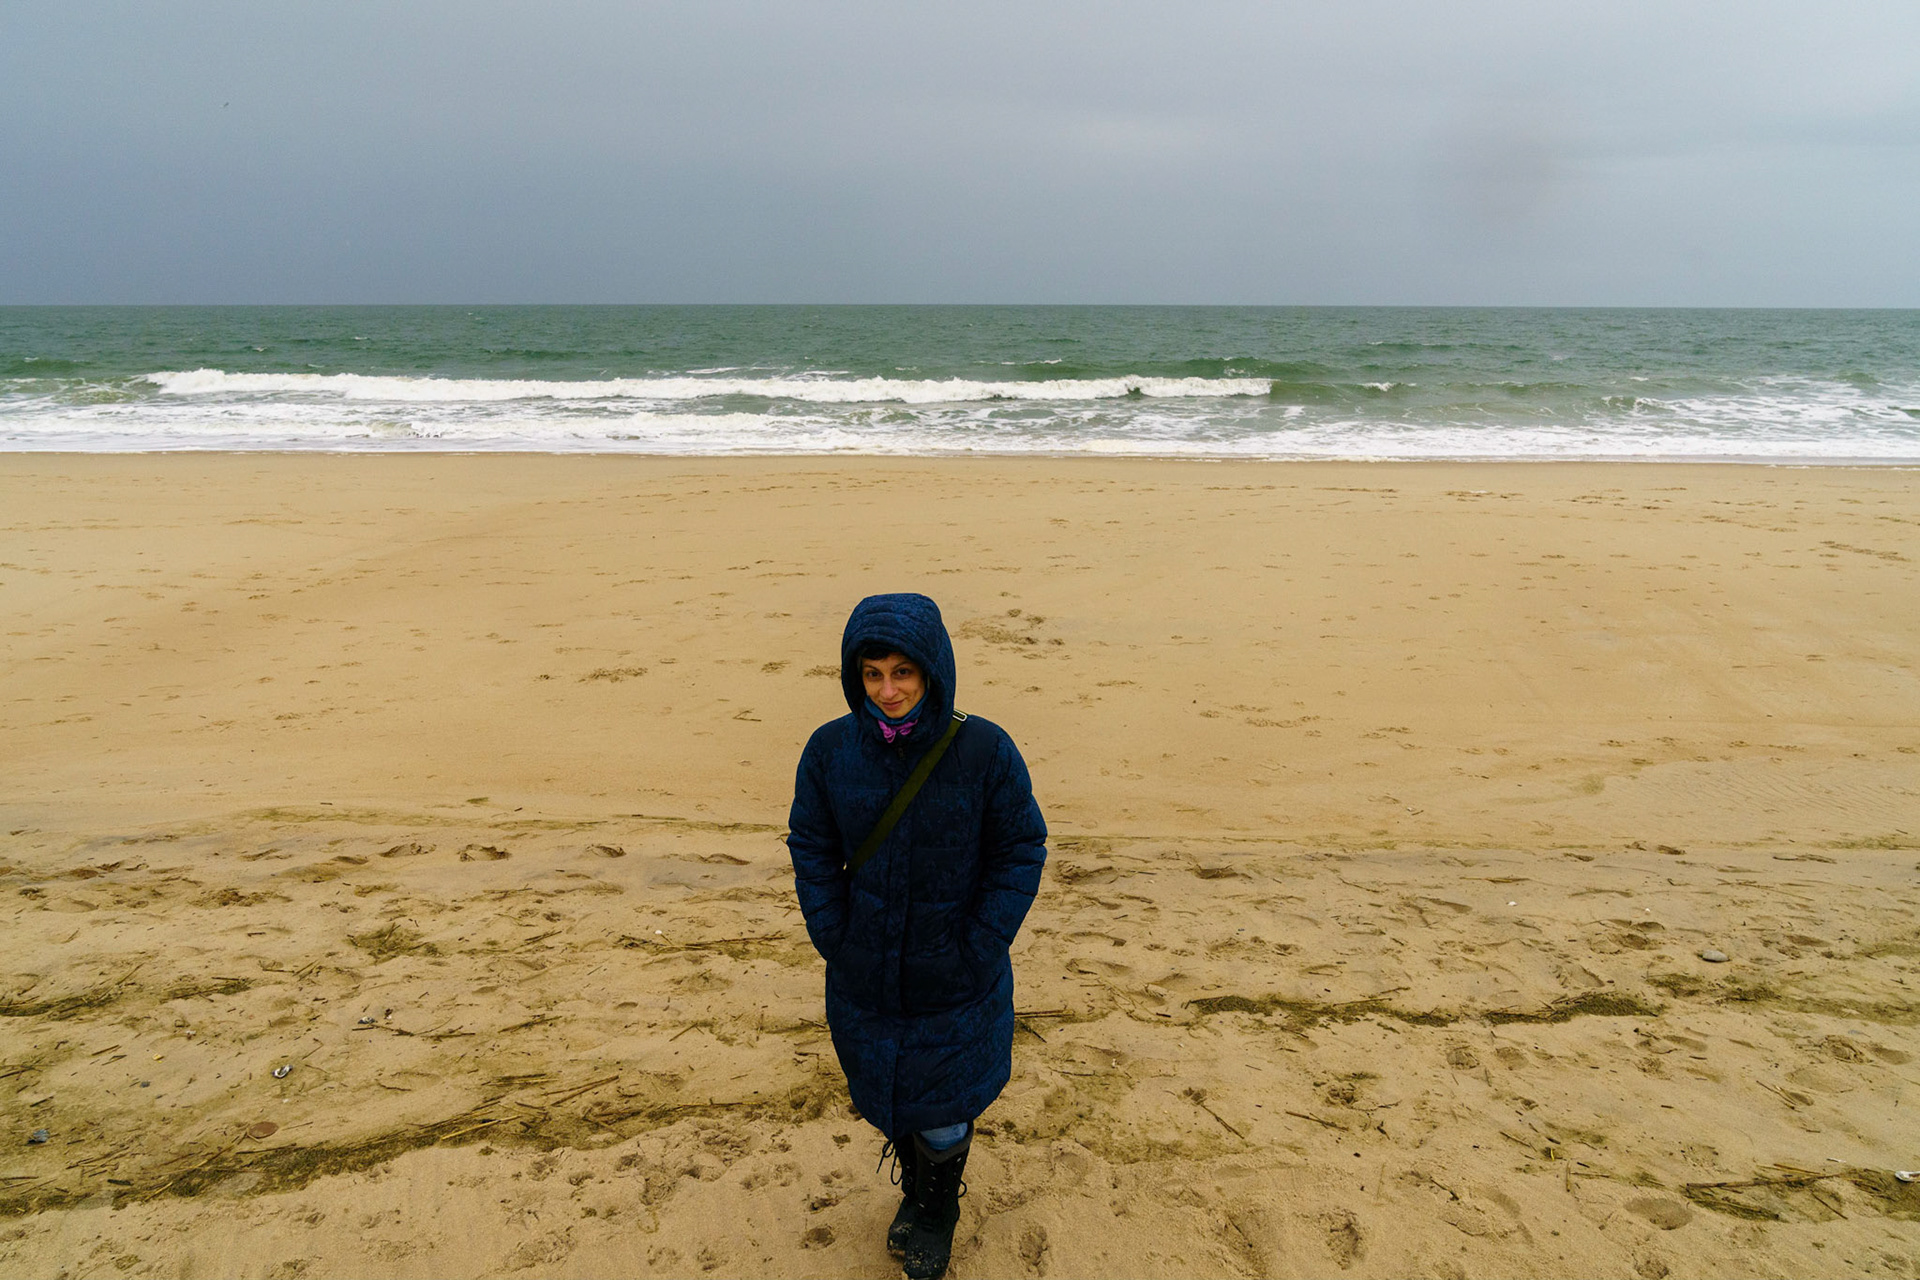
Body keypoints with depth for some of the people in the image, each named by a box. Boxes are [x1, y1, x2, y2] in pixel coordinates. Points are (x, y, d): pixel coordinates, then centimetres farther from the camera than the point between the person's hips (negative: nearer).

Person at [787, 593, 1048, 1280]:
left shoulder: (985, 750, -18)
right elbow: (811, 848, 0)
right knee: (883, 1099, 21)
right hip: (864, 979, 2)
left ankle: (938, 1210, 46)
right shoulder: (831, 750, -11)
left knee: (942, 1111, 13)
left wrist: (977, 950, -12)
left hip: (954, 983, -2)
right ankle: (913, 1185, 53)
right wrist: (833, 939, -5)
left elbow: (1021, 851, -9)